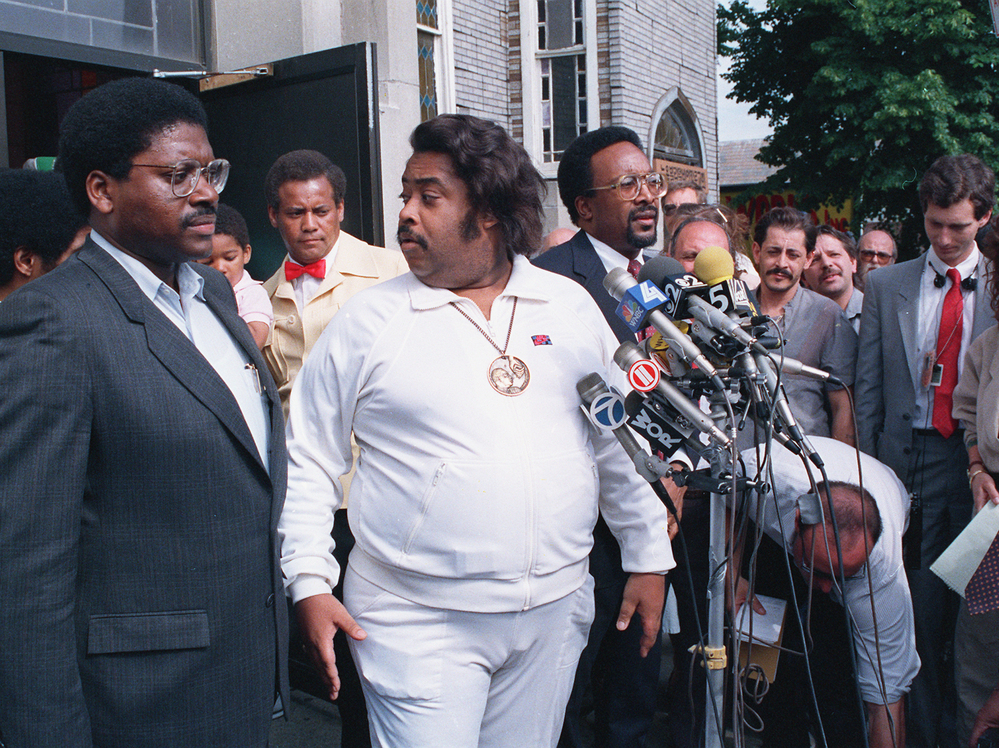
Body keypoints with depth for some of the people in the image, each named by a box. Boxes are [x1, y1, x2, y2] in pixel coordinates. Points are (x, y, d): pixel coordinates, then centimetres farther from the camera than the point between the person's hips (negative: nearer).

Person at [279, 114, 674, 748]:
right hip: (419, 624, -2)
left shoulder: (571, 306, 4)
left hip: (555, 611, 3)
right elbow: (309, 462, 1)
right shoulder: (368, 321, -4)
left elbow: (618, 439, 10)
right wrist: (310, 583, -6)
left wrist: (649, 557, 11)